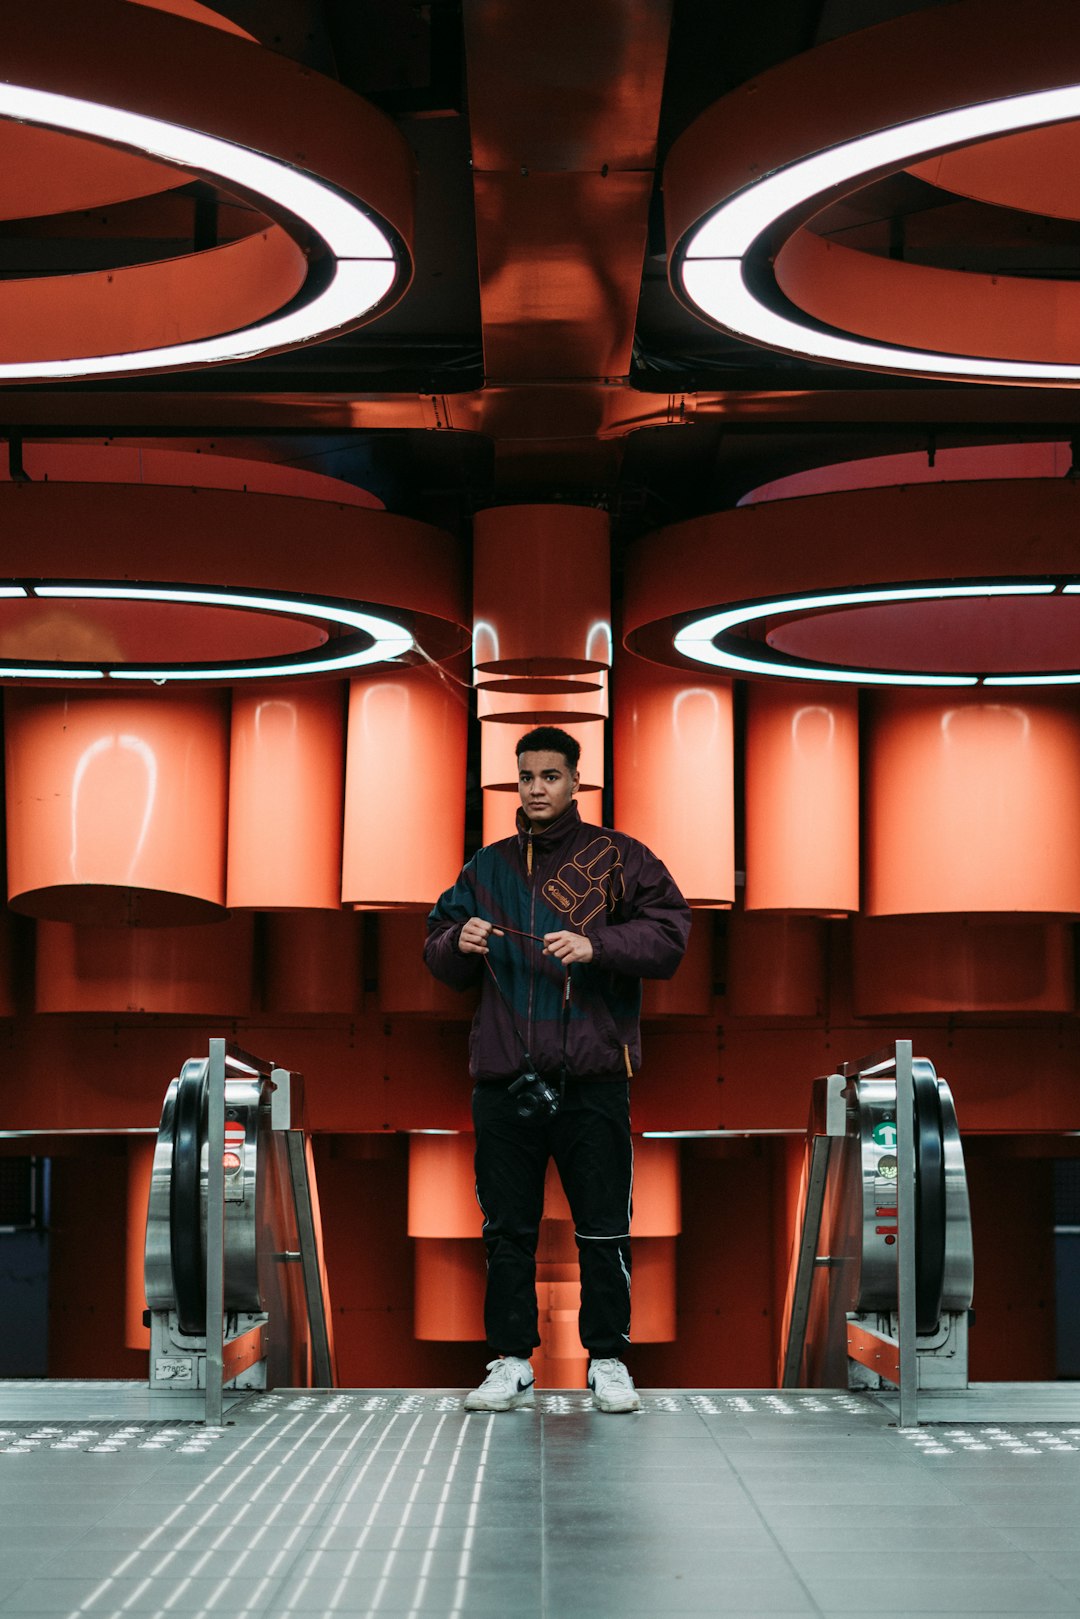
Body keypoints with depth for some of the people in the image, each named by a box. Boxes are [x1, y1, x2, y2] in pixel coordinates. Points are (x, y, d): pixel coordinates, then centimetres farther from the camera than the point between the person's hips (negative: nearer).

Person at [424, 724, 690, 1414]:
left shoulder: (617, 858, 4)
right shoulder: (488, 867, 15)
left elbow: (669, 933, -6)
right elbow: (441, 959, 18)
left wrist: (595, 945, -20)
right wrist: (459, 942, -5)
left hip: (592, 1075, -3)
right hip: (506, 1077, 3)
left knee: (604, 1227, 2)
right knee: (508, 1228, 6)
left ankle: (609, 1361, 12)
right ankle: (513, 1364, 14)